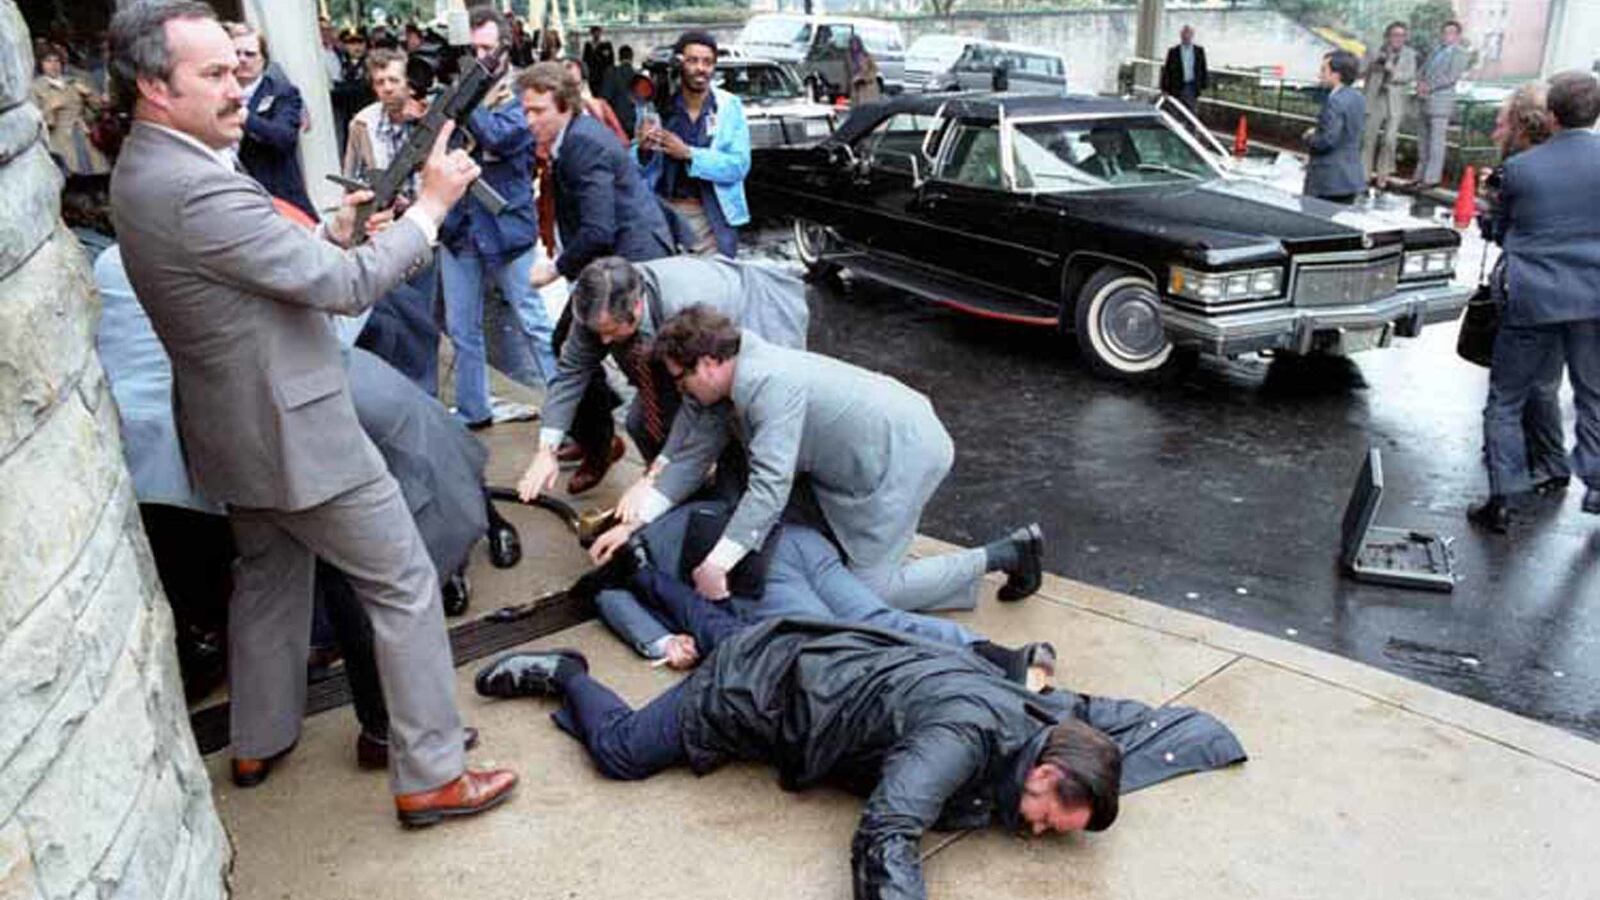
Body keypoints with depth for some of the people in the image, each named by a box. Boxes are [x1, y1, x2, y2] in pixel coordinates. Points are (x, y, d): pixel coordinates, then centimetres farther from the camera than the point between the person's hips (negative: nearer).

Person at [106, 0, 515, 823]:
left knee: (270, 575, 24)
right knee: (404, 583, 0)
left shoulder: (143, 171, 6)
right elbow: (346, 287, -25)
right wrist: (432, 204, -16)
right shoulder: (197, 189, -26)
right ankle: (430, 776, 8)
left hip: (236, 430, 10)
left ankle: (259, 742, 40)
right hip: (293, 432, -10)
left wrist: (332, 232, 0)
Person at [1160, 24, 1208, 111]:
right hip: (1177, 87, -2)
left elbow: (1203, 69, 10)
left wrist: (1204, 86, 5)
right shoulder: (1173, 51, 2)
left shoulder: (1199, 50, 7)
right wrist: (1165, 89, -3)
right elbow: (1166, 70, 1)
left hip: (1193, 87, 2)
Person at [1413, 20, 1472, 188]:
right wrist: (1420, 84, -4)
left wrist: (1429, 86, -15)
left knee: (1436, 141, -7)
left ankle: (1432, 178, -5)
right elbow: (1423, 70, 17)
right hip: (1425, 99, 7)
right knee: (1423, 140, 9)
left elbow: (1451, 77, -11)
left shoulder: (1461, 53, -1)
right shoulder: (1436, 50, 19)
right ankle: (1421, 176, 15)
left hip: (1441, 100, -7)